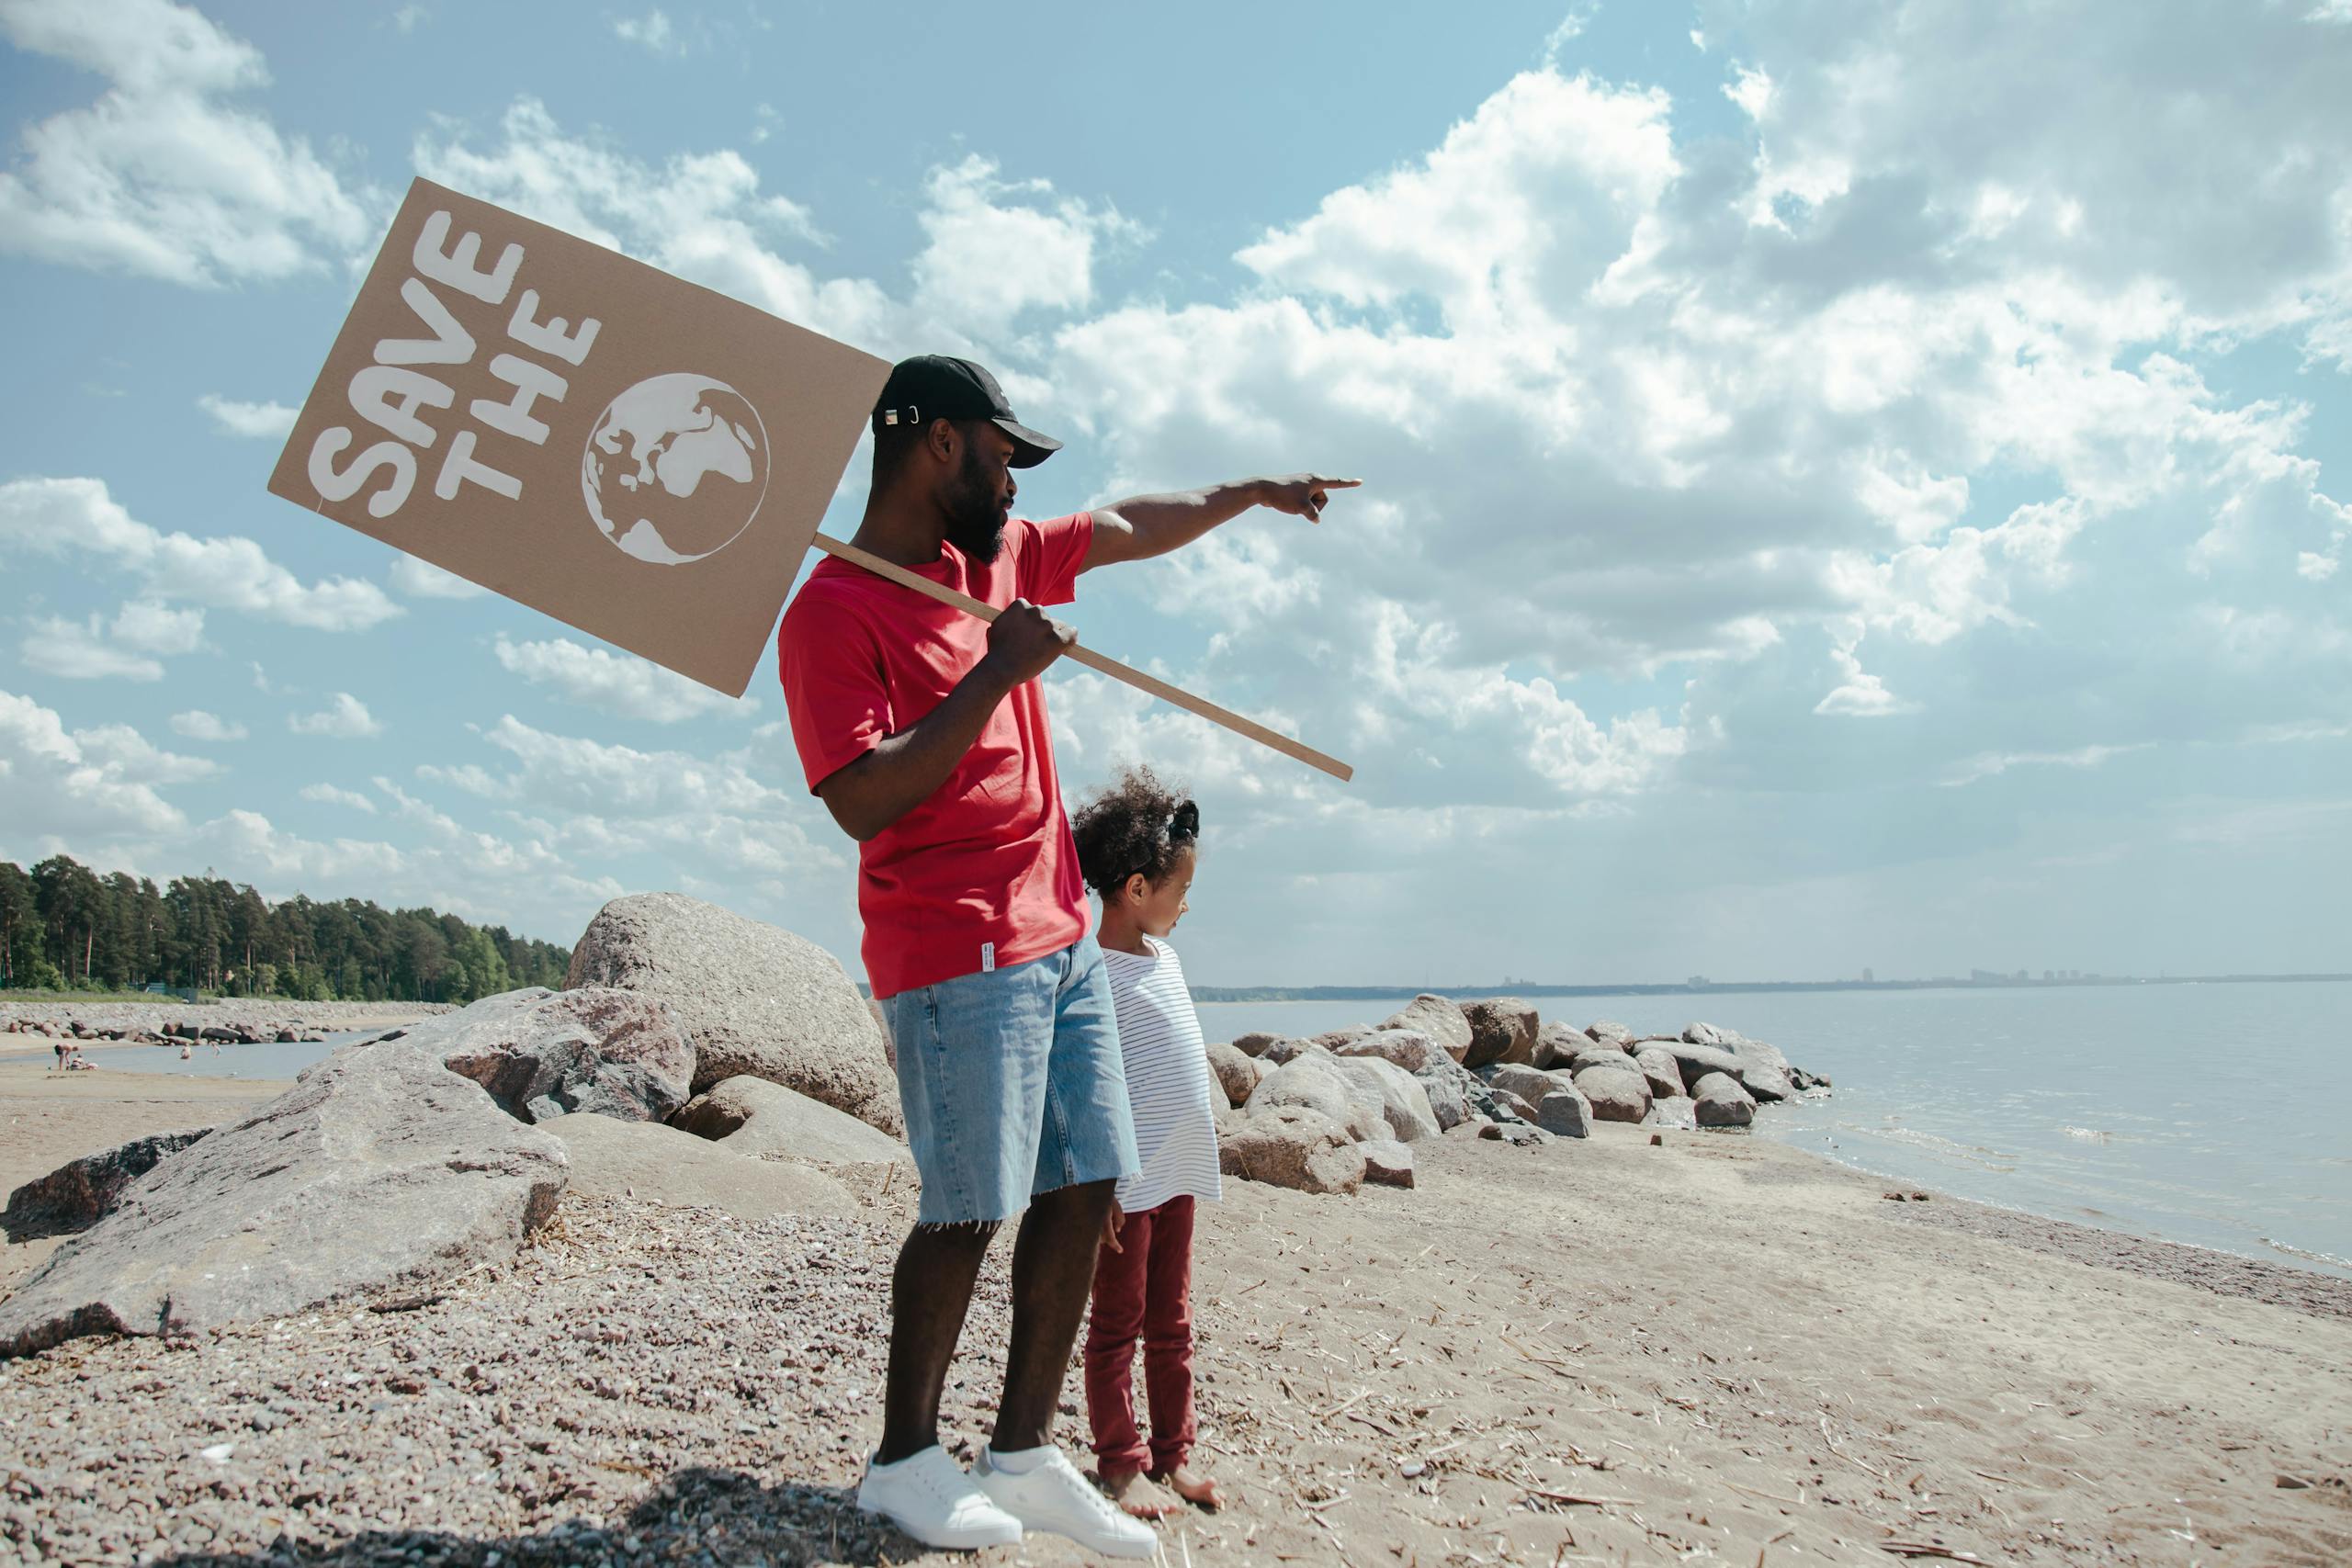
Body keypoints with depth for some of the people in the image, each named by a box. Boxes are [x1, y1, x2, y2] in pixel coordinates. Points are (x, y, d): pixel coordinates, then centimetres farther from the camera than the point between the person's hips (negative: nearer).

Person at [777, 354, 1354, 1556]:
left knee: (1080, 1190, 7)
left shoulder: (999, 558, 14)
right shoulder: (831, 613, -11)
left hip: (1059, 939, 8)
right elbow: (861, 801, -21)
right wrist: (996, 672, -18)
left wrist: (1252, 493, 34)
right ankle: (904, 1462, 18)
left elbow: (1130, 528, 29)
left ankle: (1024, 1456, 18)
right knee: (969, 1213, -3)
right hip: (956, 959, -8)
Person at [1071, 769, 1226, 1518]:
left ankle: (1174, 1451, 26)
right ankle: (1120, 1464, 14)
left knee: (1172, 1324, 16)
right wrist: (1098, 1185, -20)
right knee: (1117, 1327, 4)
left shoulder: (1162, 954, 11)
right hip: (1128, 1179, -8)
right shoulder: (1099, 973, -17)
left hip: (1178, 1173, 9)